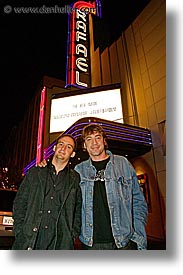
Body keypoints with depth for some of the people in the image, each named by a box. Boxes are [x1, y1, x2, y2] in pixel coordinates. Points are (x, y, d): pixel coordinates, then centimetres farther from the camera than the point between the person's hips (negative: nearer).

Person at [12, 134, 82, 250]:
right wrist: (20, 231, 0)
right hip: (28, 241, 1)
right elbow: (19, 203, 8)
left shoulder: (75, 179, 7)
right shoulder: (34, 172, 8)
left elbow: (78, 211, 11)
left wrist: (73, 234, 1)